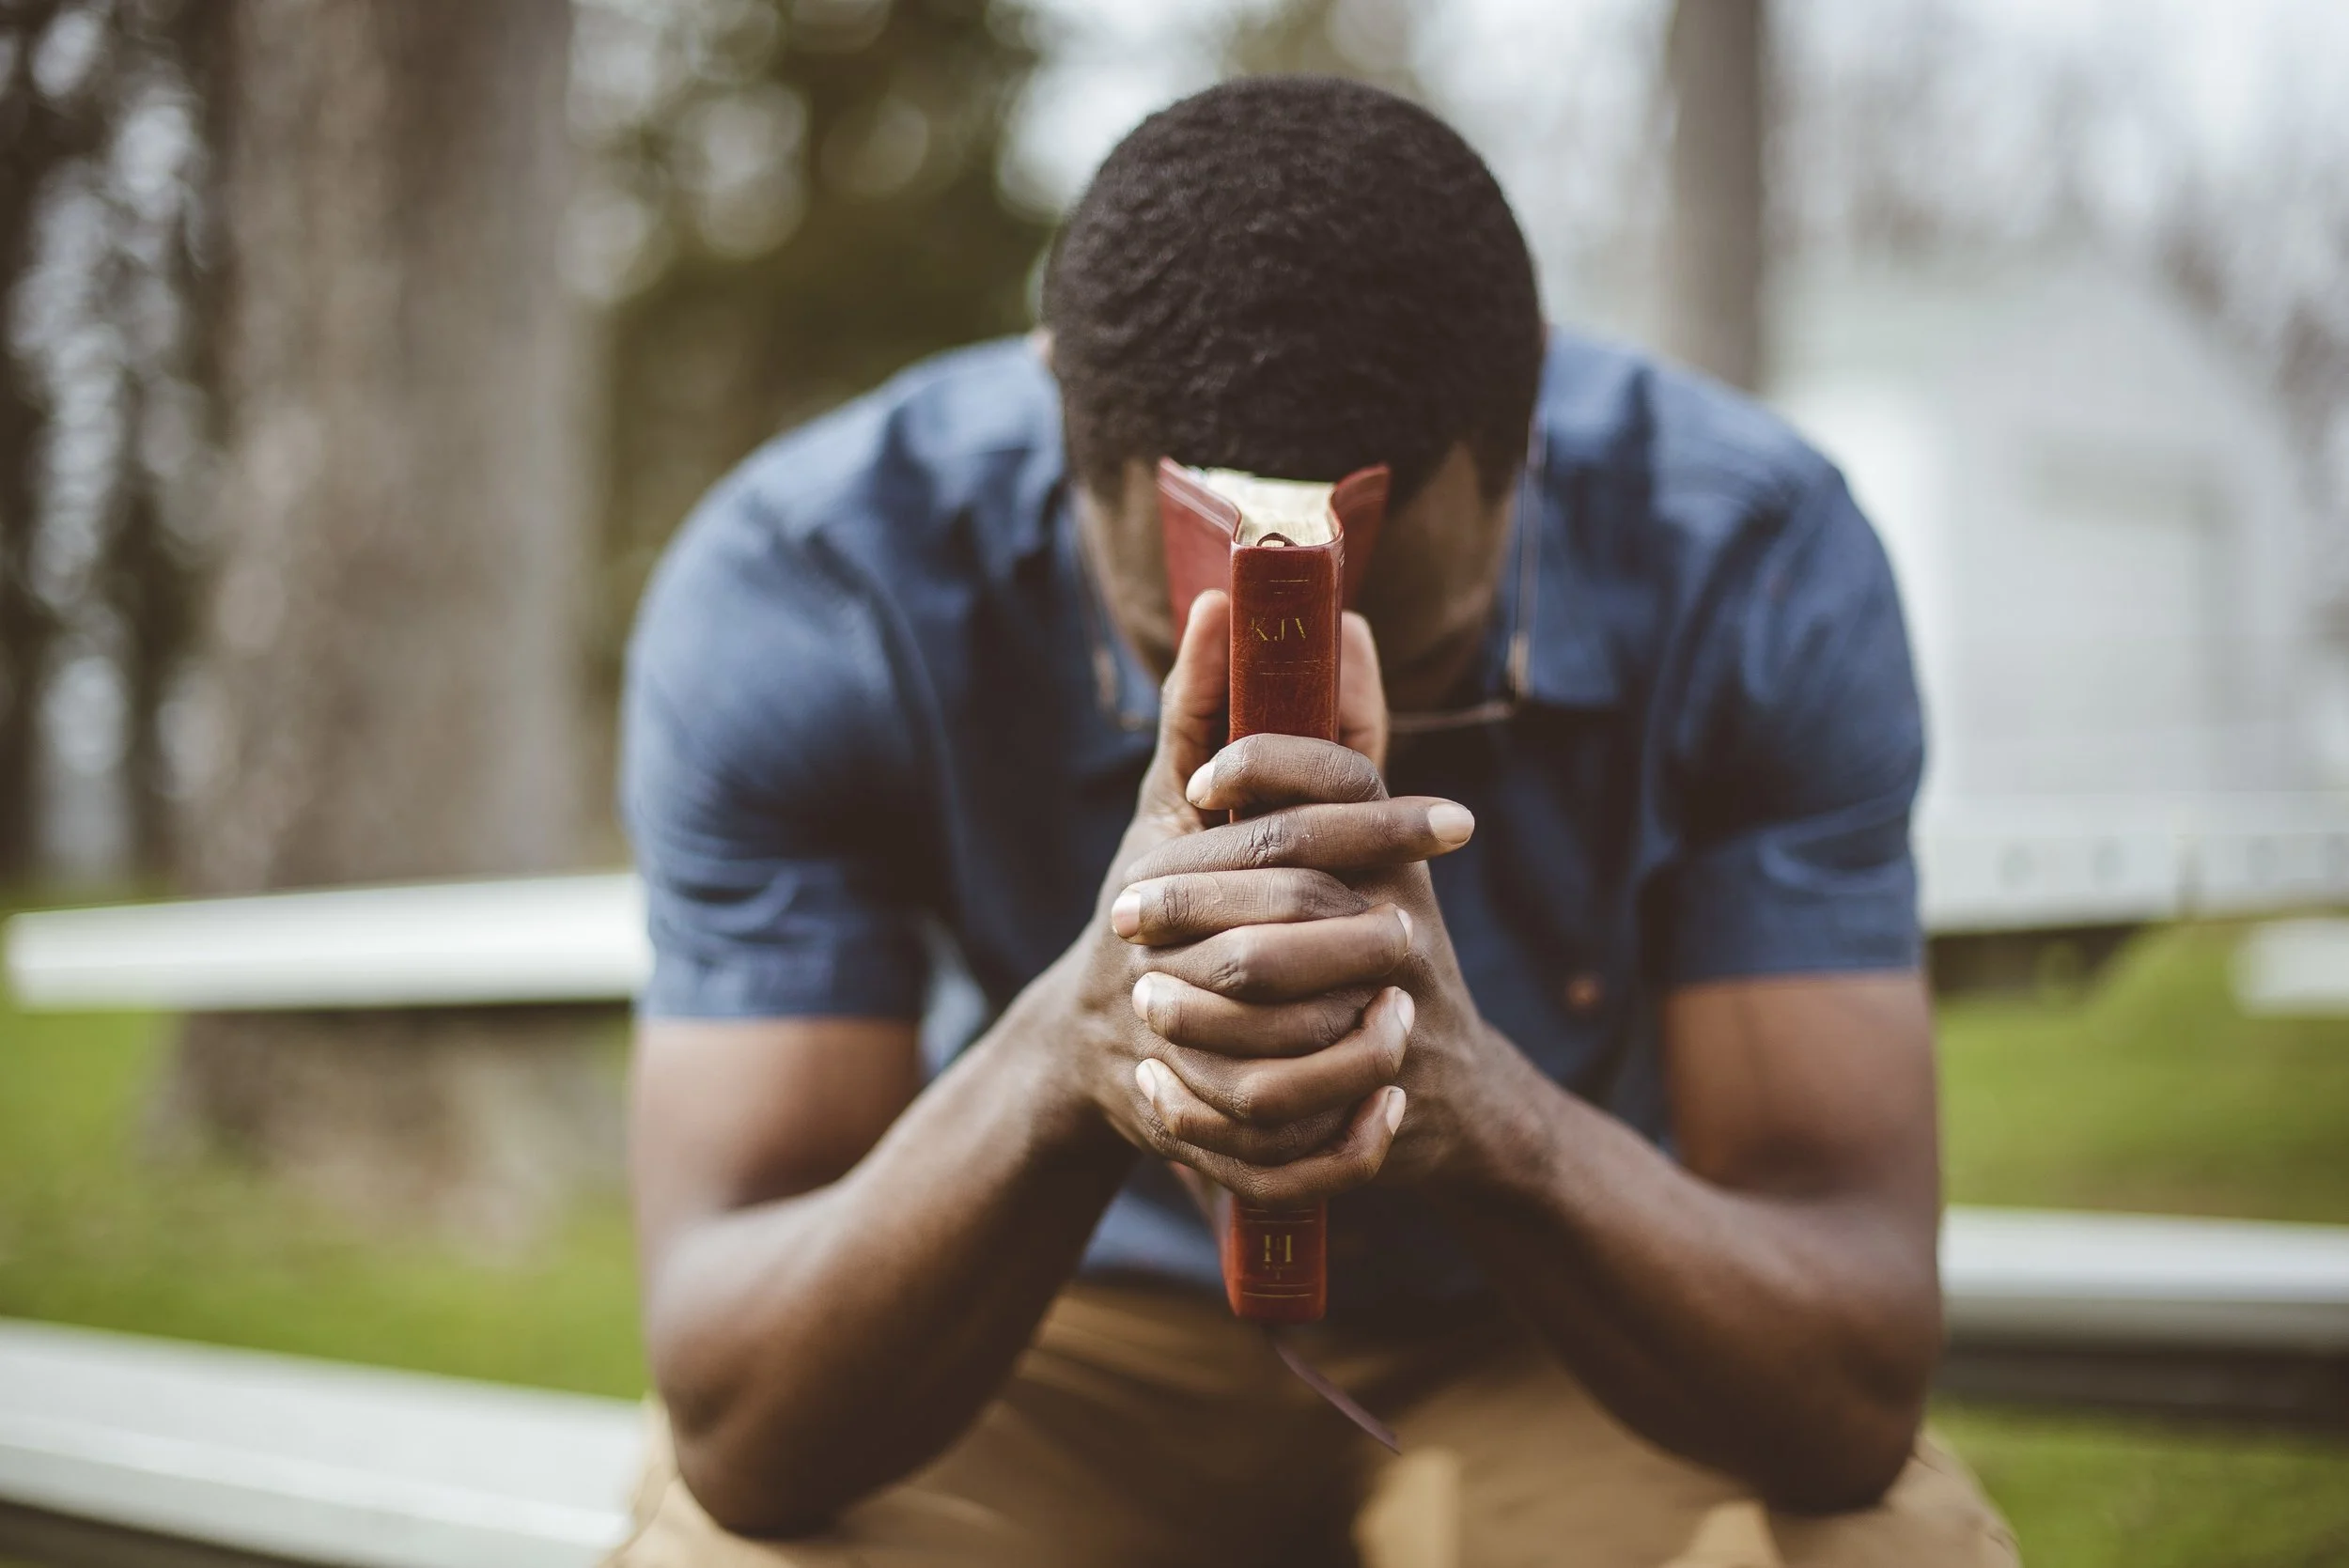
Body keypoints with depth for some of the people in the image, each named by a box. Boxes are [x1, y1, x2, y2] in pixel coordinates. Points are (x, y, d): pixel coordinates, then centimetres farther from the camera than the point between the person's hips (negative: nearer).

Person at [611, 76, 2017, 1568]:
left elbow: (1853, 1397, -23)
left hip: (1566, 1346, 1)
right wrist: (1068, 1060, -45)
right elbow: (740, 1435, -25)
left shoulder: (1755, 563, -21)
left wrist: (1481, 1109, -44)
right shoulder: (797, 599, -23)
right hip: (1065, 1332, 0)